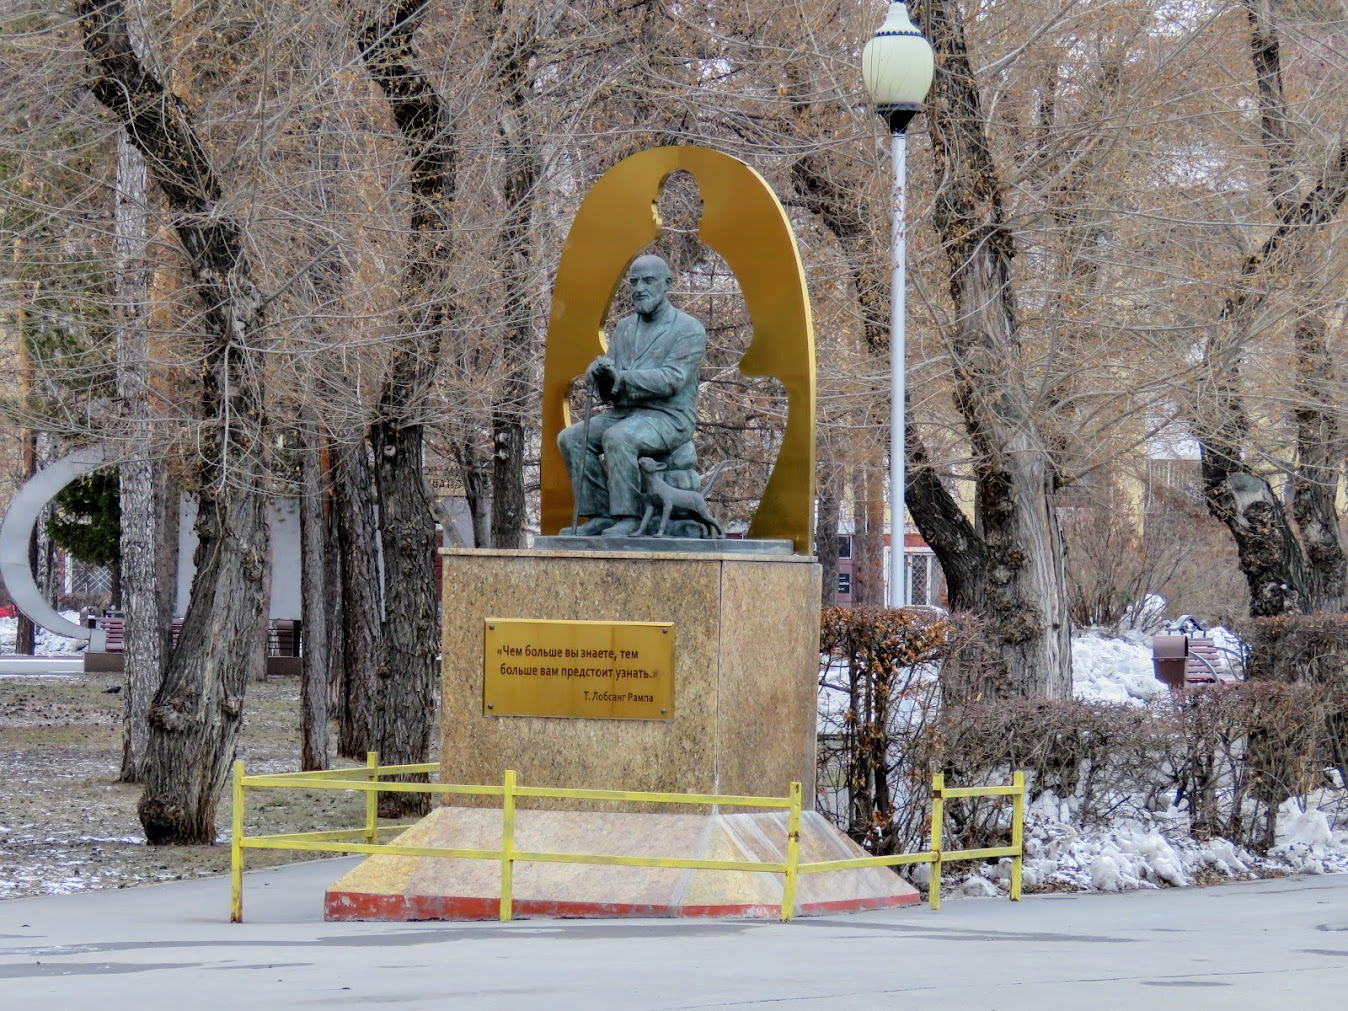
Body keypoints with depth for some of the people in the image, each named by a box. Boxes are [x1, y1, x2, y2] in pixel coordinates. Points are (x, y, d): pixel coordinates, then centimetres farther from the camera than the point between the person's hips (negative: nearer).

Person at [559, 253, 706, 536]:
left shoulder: (689, 329, -3)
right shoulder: (623, 328, 18)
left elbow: (672, 380, -17)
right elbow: (608, 391, 12)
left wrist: (621, 377, -26)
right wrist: (601, 375, -14)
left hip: (669, 417, -7)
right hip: (624, 413, 7)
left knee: (618, 437, -35)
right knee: (571, 438, -15)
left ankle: (628, 517, -30)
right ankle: (599, 515, -15)